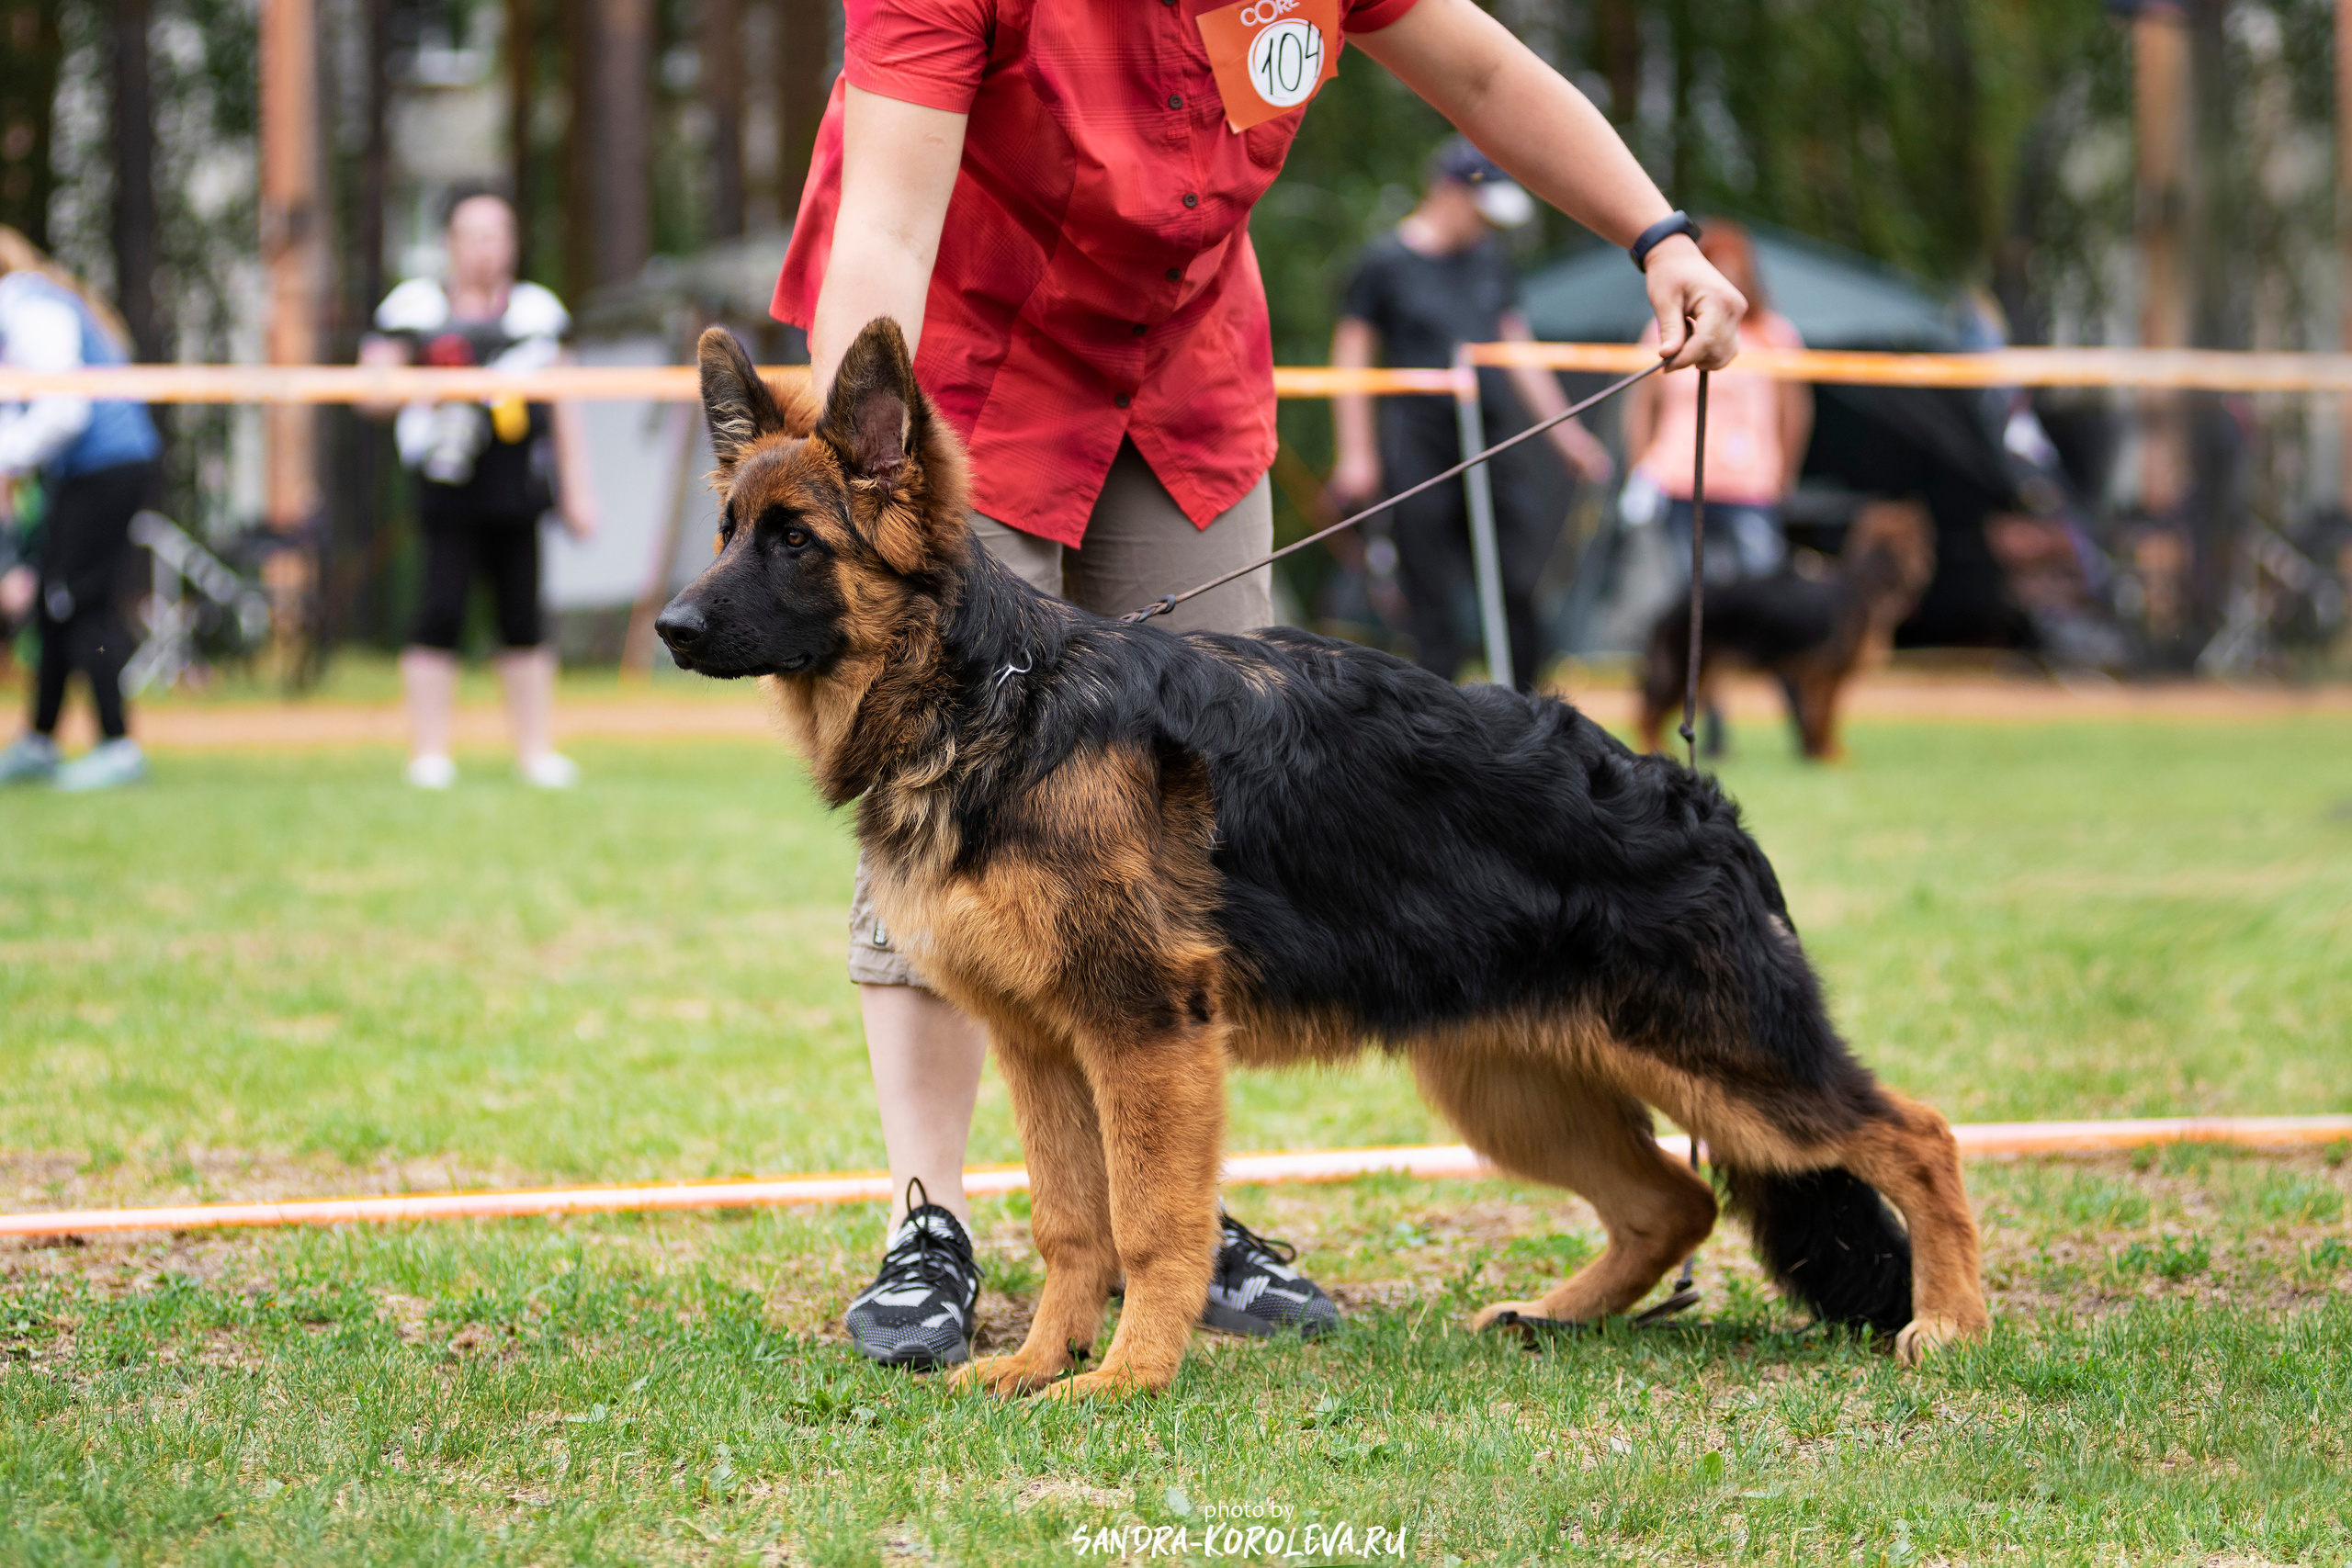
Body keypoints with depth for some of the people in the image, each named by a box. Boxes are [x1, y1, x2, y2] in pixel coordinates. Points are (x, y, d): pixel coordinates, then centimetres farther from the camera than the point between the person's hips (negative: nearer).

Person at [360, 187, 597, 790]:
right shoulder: (417, 310, 6)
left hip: (517, 487, 3)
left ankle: (537, 750, 9)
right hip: (449, 487, -2)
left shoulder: (536, 311, 15)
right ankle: (429, 752, -2)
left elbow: (564, 408, 16)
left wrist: (578, 491, 12)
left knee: (523, 616, 2)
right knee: (441, 611, -7)